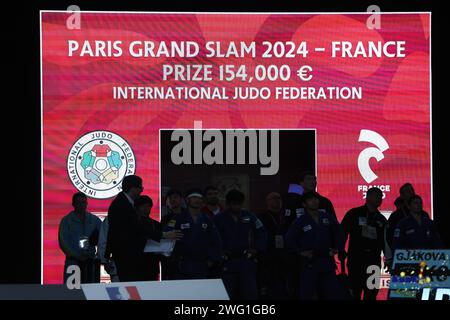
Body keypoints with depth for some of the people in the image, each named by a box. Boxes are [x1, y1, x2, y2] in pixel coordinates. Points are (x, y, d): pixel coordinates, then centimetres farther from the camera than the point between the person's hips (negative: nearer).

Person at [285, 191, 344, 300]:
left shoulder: (328, 218, 9)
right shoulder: (300, 221, 0)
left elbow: (338, 233, 18)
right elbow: (290, 240, -3)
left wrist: (337, 248, 5)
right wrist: (301, 252, -12)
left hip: (327, 262, 3)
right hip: (309, 263, -3)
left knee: (332, 294, 6)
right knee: (306, 295, -7)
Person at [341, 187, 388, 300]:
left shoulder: (381, 219, 17)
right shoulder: (354, 214, 4)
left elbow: (385, 241, 18)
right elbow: (342, 232, 0)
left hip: (374, 261, 4)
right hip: (356, 259, -4)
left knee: (372, 293, 0)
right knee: (355, 292, -6)